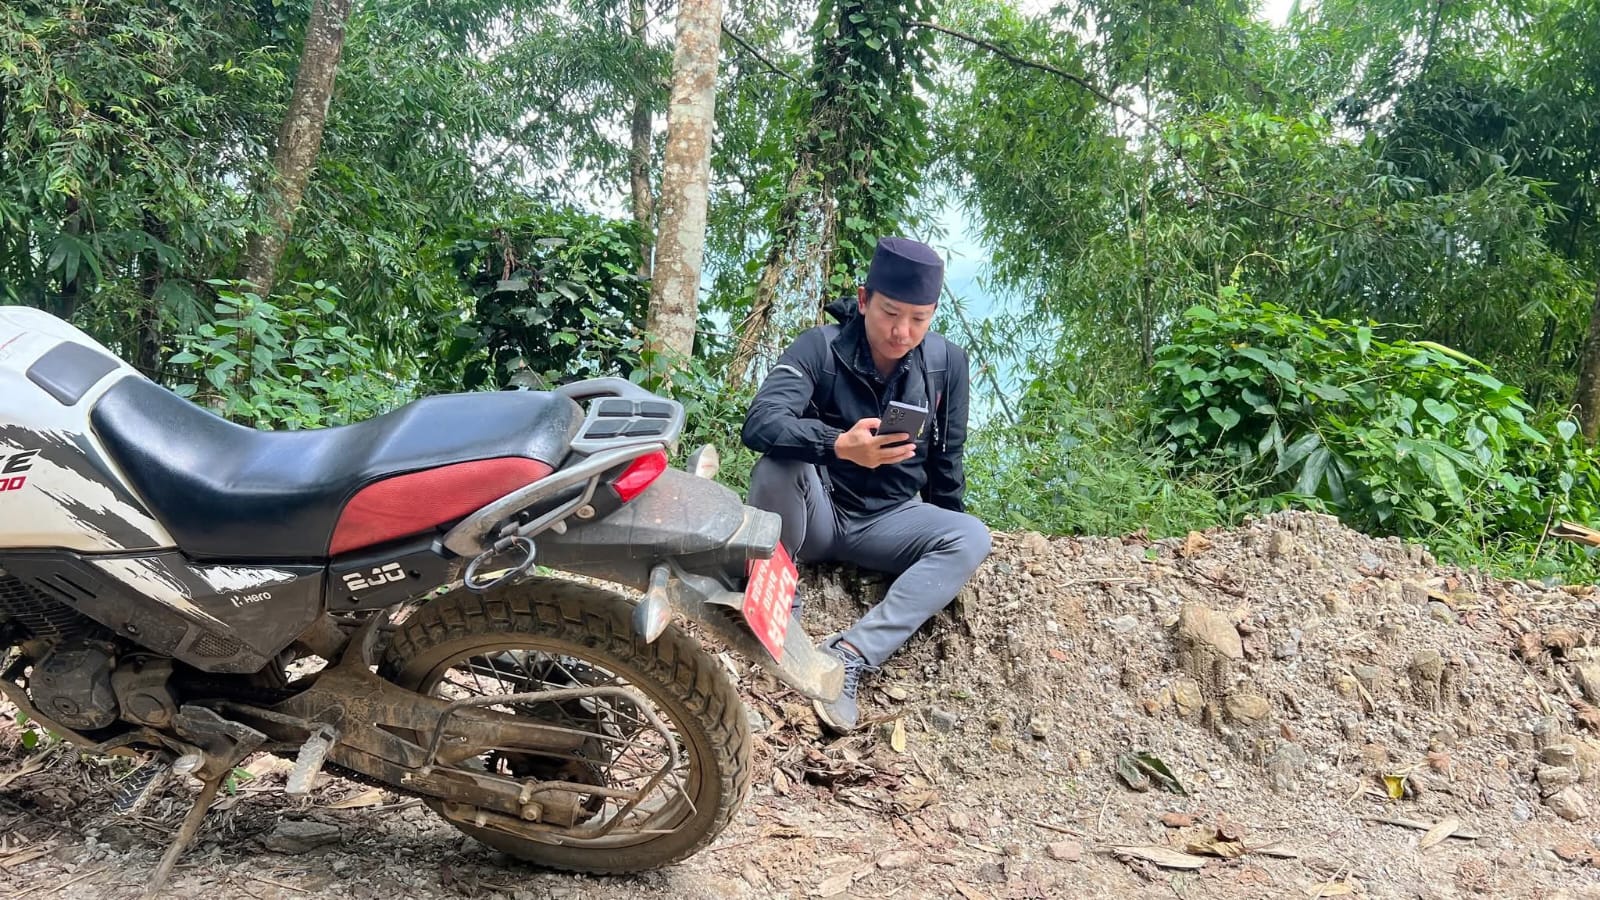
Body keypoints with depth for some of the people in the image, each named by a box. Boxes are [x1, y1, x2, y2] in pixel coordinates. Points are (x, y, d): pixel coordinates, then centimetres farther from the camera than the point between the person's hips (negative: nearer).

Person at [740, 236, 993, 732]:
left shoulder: (947, 362, -3)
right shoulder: (821, 347, -14)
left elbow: (945, 458, 10)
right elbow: (759, 423, -30)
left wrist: (942, 536, 15)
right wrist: (839, 445, -46)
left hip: (887, 520, 3)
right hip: (816, 515, -3)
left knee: (971, 538, -25)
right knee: (781, 463, -34)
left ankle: (851, 653, -32)